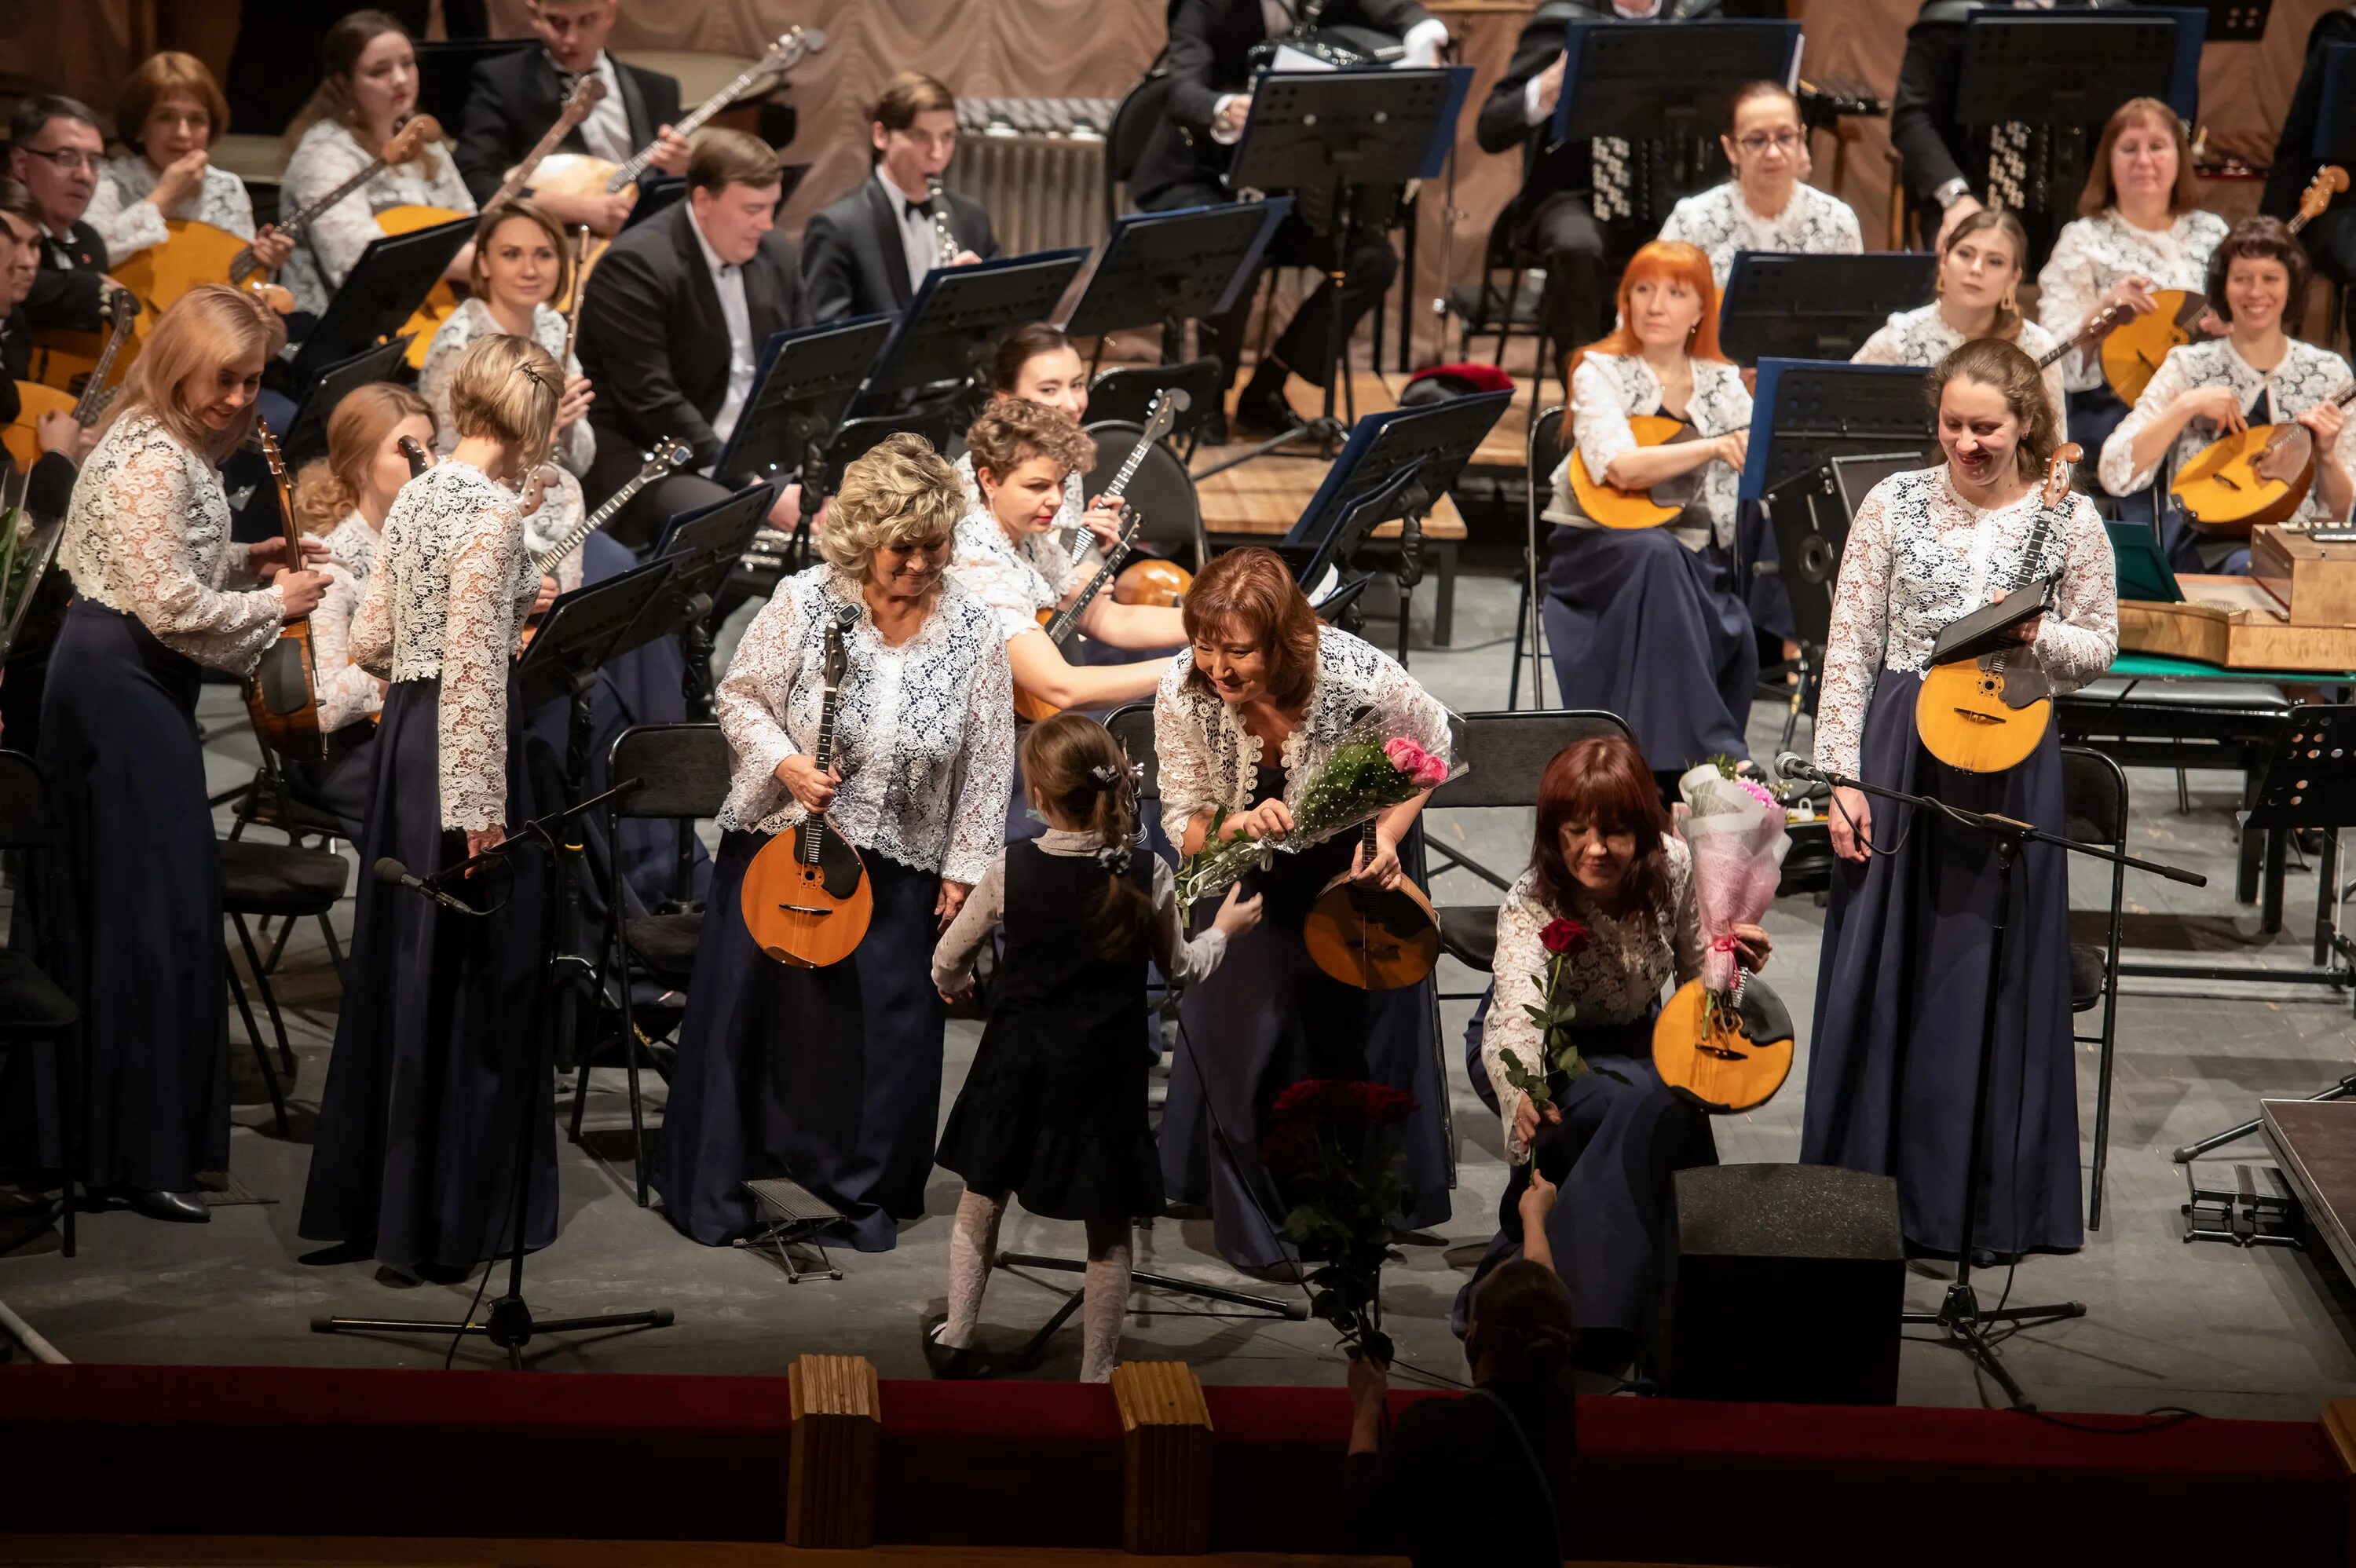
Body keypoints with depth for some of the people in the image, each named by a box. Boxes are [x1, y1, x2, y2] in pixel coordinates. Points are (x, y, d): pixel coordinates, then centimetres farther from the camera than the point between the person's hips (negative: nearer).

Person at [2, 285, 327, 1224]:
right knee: (156, 912, -9)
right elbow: (170, 605, -22)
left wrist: (244, 562, 10)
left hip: (109, 684, 11)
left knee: (94, 906, 14)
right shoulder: (154, 463, -18)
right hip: (127, 690, -11)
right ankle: (141, 1153, -7)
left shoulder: (170, 448, 14)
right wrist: (273, 604, -12)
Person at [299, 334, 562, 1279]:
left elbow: (370, 642, 16)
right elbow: (475, 665, -21)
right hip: (462, 747, -9)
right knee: (465, 980, -1)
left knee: (400, 963, 16)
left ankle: (360, 1200, 23)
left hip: (404, 733, 9)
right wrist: (481, 805, -20)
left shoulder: (416, 499, 10)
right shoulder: (494, 511, -16)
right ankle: (436, 1224, 2)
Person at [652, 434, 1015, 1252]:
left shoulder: (973, 631, -9)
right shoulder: (805, 601, -11)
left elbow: (987, 761, -2)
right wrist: (784, 764, -17)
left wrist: (964, 867, -2)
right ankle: (707, 1190, 21)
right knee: (745, 1006, 6)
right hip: (777, 846, 0)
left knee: (888, 1024, 2)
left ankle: (868, 1194, 21)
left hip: (897, 865, 0)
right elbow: (741, 695, 0)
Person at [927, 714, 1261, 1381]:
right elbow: (1181, 970, 2)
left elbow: (948, 962, -1)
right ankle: (1097, 1374, 17)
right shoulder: (1147, 877, -12)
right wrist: (1223, 931, 22)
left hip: (1017, 1069, 0)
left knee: (981, 1200, 21)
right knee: (1109, 1231, 12)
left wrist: (954, 988, 22)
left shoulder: (1011, 869, -13)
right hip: (1104, 1076, 0)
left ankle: (955, 1336, 30)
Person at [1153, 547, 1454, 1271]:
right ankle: (1251, 1219, 17)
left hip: (1357, 858, -1)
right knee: (1244, 1025, -6)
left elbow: (1431, 746, -12)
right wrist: (1234, 826, -40)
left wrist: (1387, 835, -25)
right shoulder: (1183, 694, -29)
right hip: (1250, 869, 1)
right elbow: (1183, 827, -17)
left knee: (1362, 1030, 11)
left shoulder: (1360, 681, -36)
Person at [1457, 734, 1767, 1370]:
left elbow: (1692, 977, -1)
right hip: (1543, 1053, -4)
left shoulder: (1671, 867, -18)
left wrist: (1730, 961, -24)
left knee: (1669, 1109, -31)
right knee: (1644, 1100, -35)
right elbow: (1517, 1009, -49)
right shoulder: (1531, 905, -31)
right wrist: (1525, 1100, -68)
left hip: (1632, 1042, 4)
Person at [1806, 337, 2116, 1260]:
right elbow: (1850, 647, 2)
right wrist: (1842, 774, -4)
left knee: (1989, 976, 3)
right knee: (1877, 971, 4)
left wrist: (2037, 637, -14)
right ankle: (1865, 1184, 16)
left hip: (2008, 762, -1)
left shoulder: (2069, 521, 1)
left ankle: (1980, 1201, 13)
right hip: (1897, 749, 1)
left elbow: (2098, 652, 8)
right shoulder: (1895, 505, 2)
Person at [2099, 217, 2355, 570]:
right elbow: (2116, 475, -7)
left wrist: (2326, 454, -10)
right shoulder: (2188, 366, 3)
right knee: (2250, 567, -36)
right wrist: (2186, 406, -14)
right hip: (2205, 544, -2)